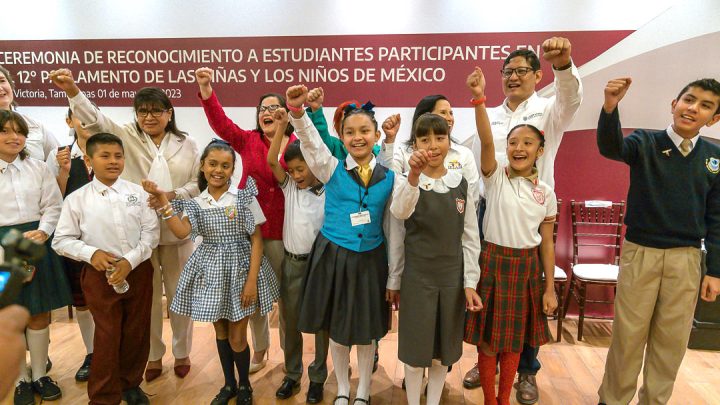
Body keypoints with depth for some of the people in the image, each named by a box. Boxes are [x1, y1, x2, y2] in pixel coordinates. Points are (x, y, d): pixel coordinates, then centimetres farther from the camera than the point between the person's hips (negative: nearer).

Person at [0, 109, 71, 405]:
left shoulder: (38, 168, 6)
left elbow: (53, 205, 4)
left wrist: (42, 232, -15)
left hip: (37, 243, 2)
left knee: (39, 313, 9)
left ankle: (40, 374, 26)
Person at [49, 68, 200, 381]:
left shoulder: (186, 144, 5)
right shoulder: (127, 137, 4)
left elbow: (199, 183, 2)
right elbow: (95, 120, -12)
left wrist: (173, 195, -15)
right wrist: (73, 91, -29)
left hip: (176, 230, 0)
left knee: (179, 293, 10)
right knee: (146, 295, 11)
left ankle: (182, 352, 30)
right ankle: (153, 355, 30)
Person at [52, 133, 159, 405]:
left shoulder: (137, 193, -2)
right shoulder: (76, 199, -5)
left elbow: (151, 232, -3)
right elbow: (62, 240, 0)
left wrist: (130, 261, -14)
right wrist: (91, 254, -16)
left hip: (138, 270, 2)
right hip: (99, 275, -2)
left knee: (137, 332, 13)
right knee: (107, 337, 5)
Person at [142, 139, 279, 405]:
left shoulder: (245, 197, -7)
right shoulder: (195, 202, 2)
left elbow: (256, 240, -8)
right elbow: (181, 231, -15)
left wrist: (252, 280, -14)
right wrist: (163, 201, -21)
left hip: (240, 268, -3)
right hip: (210, 271, 3)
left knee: (237, 337, 4)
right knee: (220, 331, 16)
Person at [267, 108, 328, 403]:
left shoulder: (330, 193, -7)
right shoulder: (289, 188, 2)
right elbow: (271, 161, -8)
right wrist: (281, 126, -14)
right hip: (292, 263, 3)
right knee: (291, 320, 13)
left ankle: (317, 378, 26)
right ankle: (292, 374, 31)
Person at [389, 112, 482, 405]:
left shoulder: (462, 185, 1)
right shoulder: (407, 182, -8)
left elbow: (471, 238, 3)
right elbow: (399, 212, -32)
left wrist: (470, 282, -1)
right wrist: (414, 176, -49)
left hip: (453, 277, 3)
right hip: (417, 277, -3)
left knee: (445, 348, 15)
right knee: (416, 347, 8)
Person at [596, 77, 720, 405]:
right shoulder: (645, 142, -5)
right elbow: (610, 147, -28)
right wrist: (610, 107, -47)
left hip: (686, 258, 3)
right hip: (640, 253, -3)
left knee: (672, 338, 13)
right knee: (628, 333, 7)